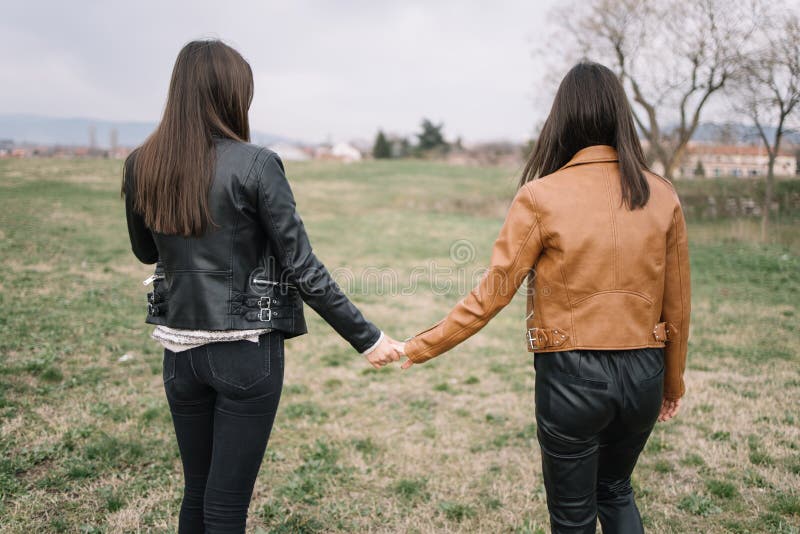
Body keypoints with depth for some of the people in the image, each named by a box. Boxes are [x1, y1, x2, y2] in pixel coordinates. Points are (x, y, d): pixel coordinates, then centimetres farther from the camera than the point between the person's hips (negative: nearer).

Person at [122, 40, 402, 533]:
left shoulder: (141, 167, 0)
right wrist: (367, 338, -7)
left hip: (181, 350, 5)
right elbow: (303, 271, -14)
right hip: (246, 351, -4)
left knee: (196, 492, 22)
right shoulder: (255, 165, -14)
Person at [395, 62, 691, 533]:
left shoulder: (541, 197, -13)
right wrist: (673, 384, 19)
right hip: (643, 373, 4)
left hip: (572, 376, -4)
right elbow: (677, 305, 4)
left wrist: (419, 348, 0)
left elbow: (490, 297, -12)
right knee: (615, 490, 30)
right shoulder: (662, 195, -2)